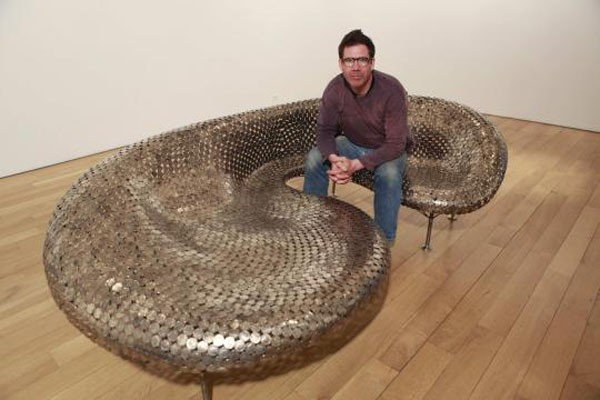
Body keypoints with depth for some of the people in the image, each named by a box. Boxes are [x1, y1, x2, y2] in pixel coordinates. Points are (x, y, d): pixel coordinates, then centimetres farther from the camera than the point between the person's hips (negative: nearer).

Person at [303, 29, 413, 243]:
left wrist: (356, 165, -41)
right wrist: (334, 159, -35)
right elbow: (325, 131, -13)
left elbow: (395, 144, -31)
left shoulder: (391, 90, -30)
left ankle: (384, 241, -15)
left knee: (389, 174, -35)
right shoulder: (335, 88, -19)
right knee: (314, 158, -18)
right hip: (352, 144, 4)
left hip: (389, 150, -3)